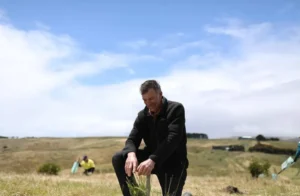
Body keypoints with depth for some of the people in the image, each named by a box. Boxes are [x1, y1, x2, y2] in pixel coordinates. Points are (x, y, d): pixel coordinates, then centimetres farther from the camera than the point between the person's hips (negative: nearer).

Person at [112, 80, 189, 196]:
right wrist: (131, 153, -33)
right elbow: (132, 138, -5)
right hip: (151, 159, 5)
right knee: (118, 158, -15)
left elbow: (173, 138, -28)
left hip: (172, 161, -5)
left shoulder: (176, 109, -15)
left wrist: (152, 160, -42)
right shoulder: (142, 115, 3)